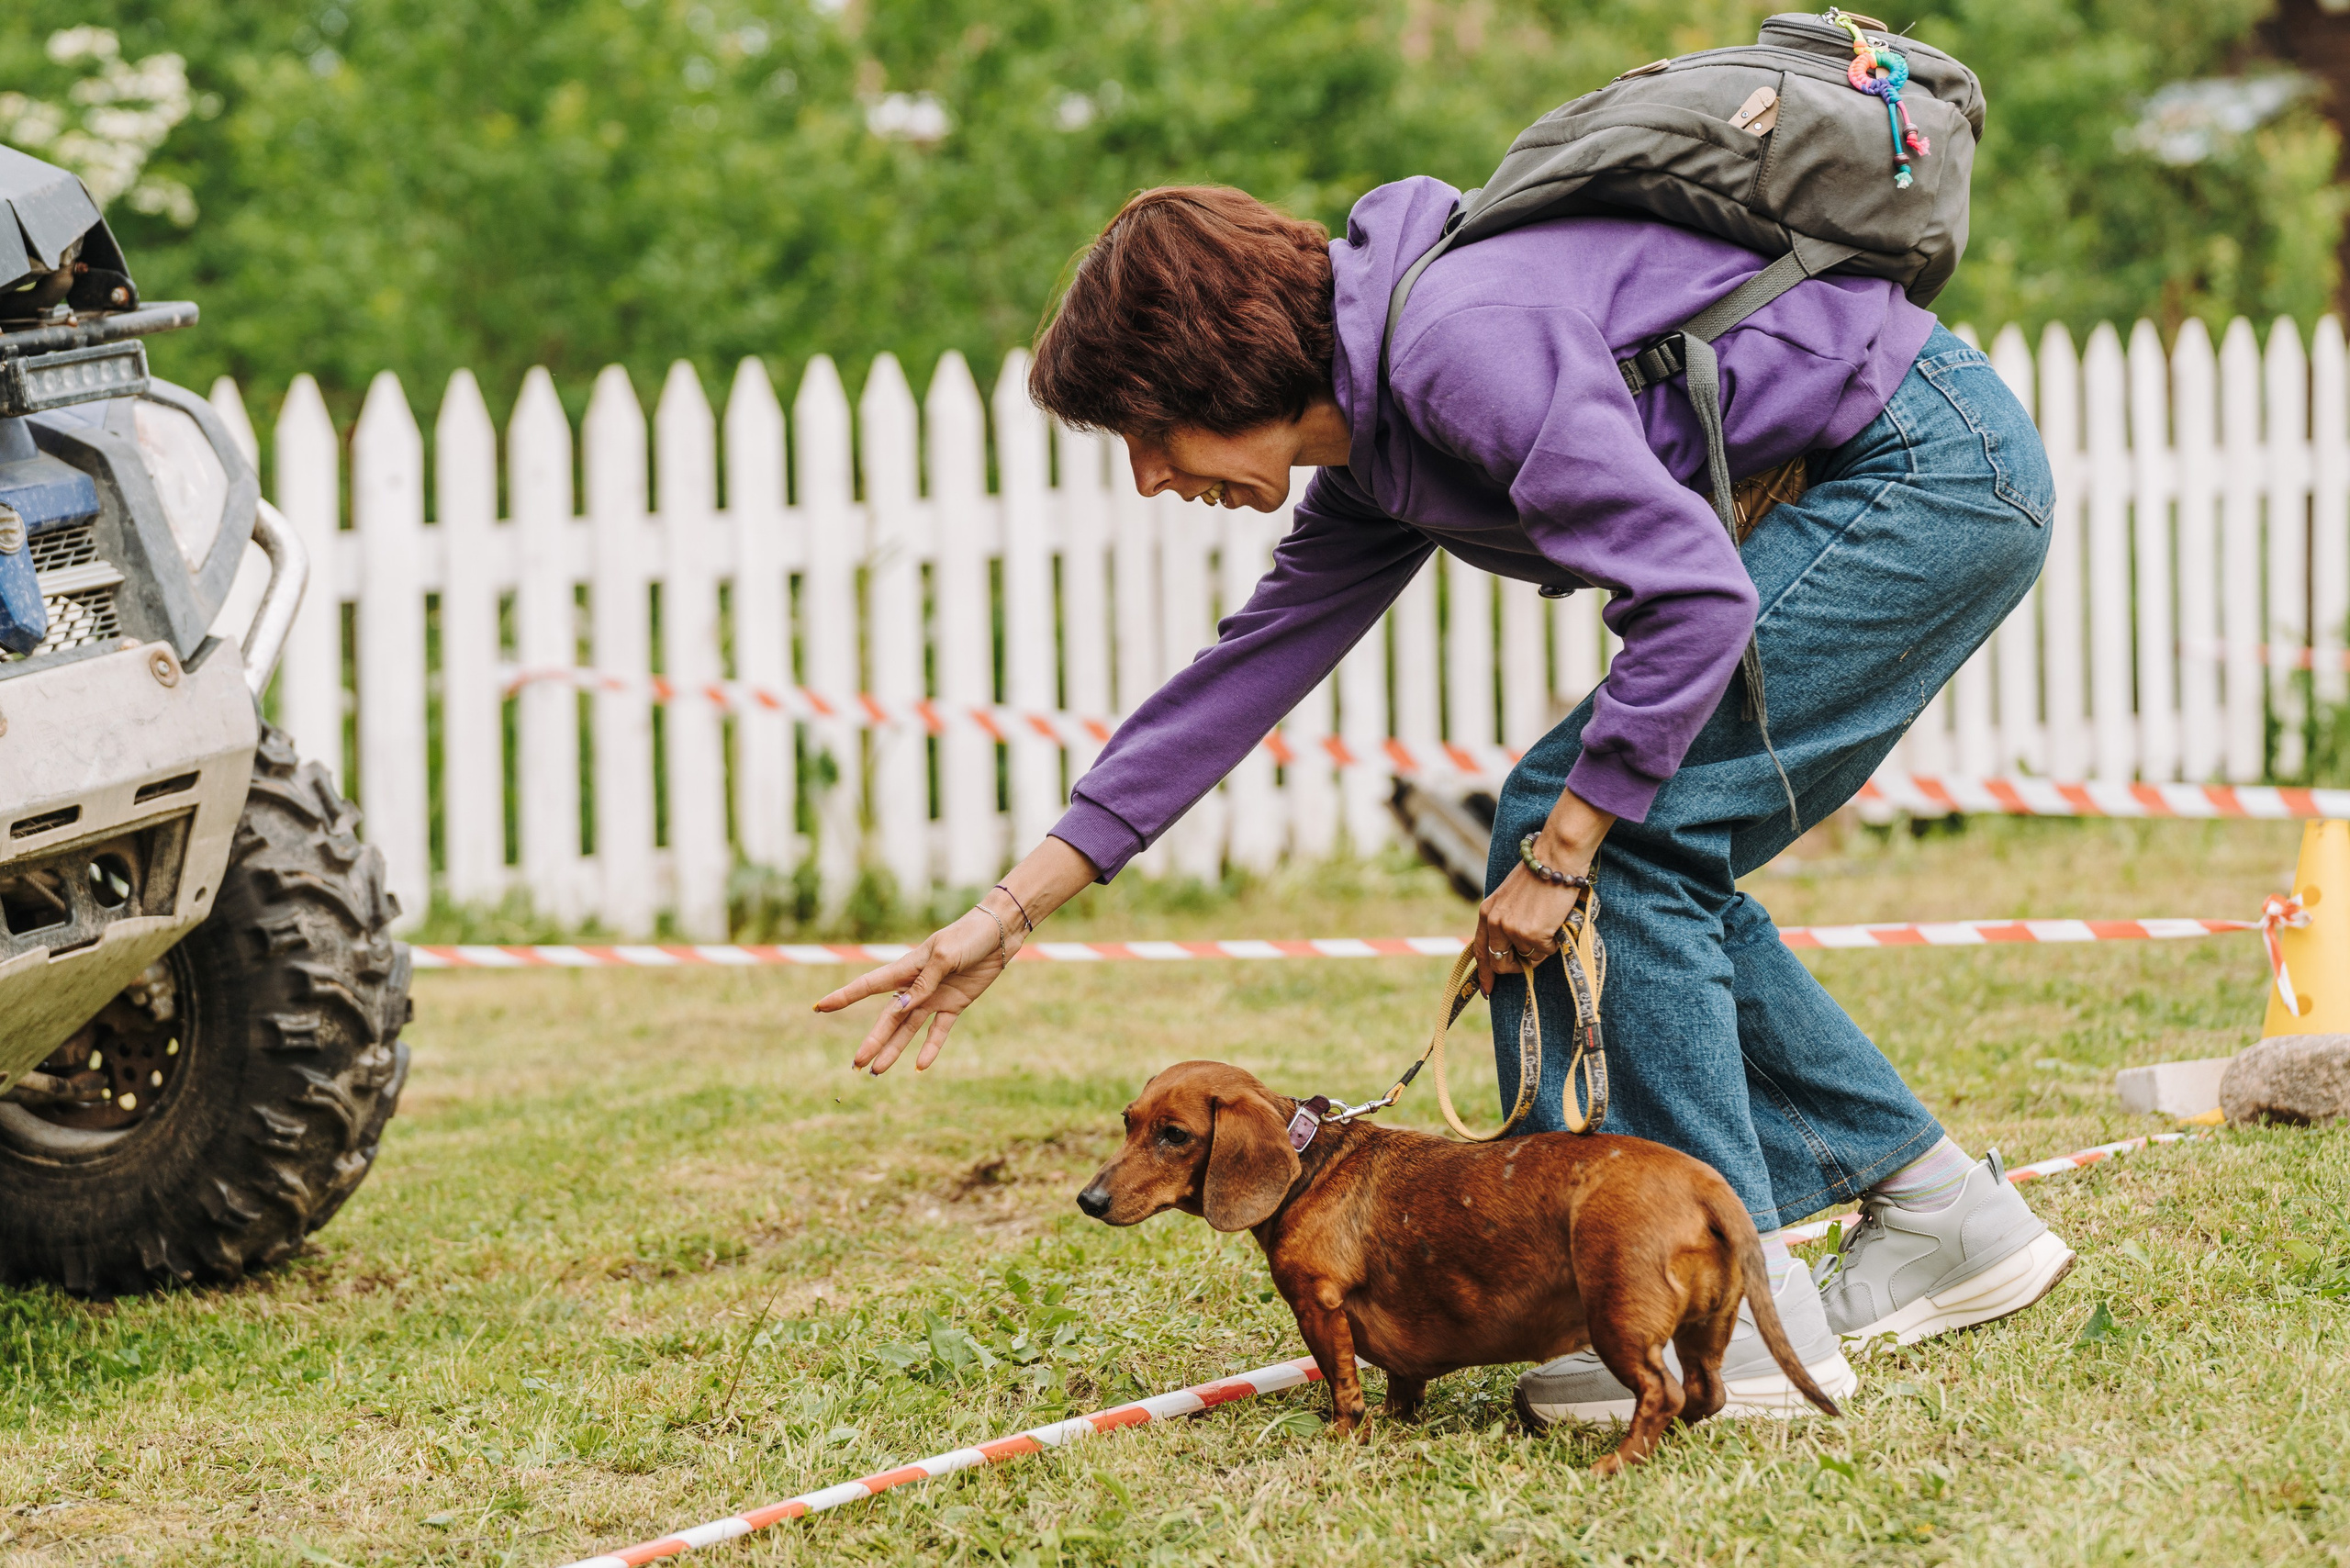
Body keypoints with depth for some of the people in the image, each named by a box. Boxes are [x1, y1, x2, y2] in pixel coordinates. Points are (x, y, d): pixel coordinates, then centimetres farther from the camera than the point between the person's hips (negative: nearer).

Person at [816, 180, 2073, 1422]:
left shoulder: (1463, 342, -22)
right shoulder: (1376, 465, 9)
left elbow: (1697, 595, -25)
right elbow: (1245, 673, 16)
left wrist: (1561, 849, -18)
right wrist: (1007, 917, 17)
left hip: (1936, 464, -10)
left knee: (1612, 837, -11)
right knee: (1609, 844, 9)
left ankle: (1739, 1316, -9)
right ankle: (1947, 1218, 16)